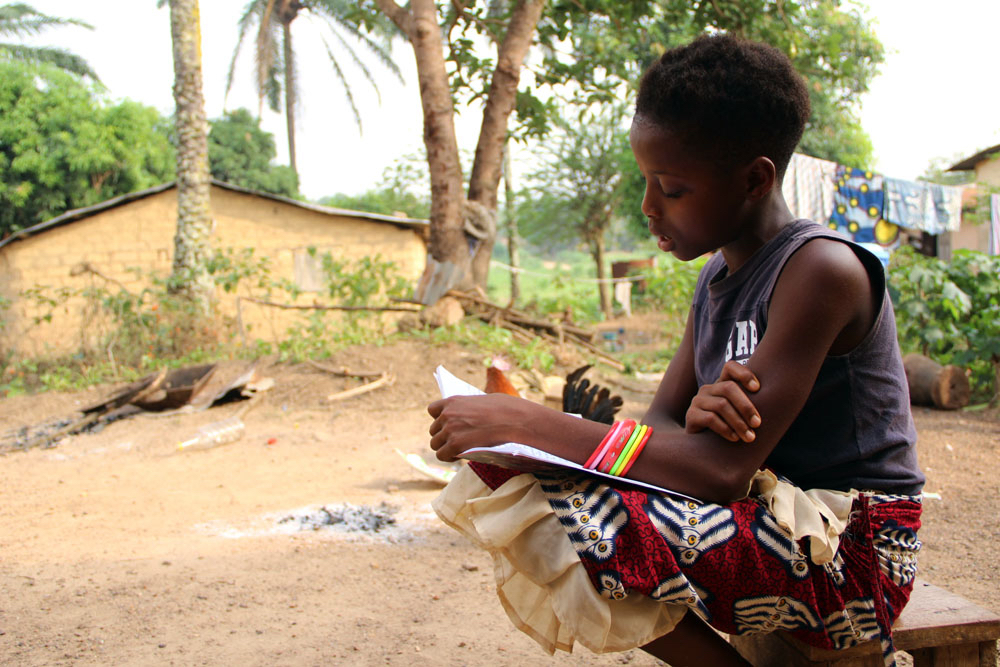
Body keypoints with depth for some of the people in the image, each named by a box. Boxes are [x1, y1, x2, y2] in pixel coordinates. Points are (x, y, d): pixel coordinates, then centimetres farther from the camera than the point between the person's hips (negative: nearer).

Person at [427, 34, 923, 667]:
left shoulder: (821, 269, -19)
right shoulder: (717, 276, 9)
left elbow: (725, 469, -25)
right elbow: (660, 421, 7)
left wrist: (522, 421, -26)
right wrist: (698, 412, -19)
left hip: (852, 544, -9)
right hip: (765, 513, 9)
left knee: (560, 533, -28)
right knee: (510, 478, 2)